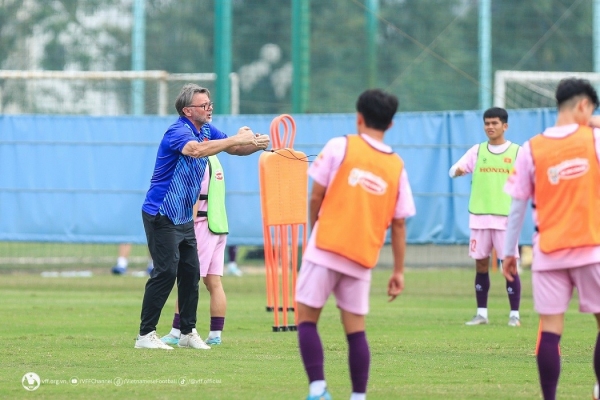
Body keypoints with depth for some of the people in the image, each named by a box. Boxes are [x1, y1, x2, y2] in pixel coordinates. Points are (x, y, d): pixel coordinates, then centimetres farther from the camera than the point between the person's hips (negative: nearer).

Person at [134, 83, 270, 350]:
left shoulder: (207, 130, 9)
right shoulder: (178, 131, -19)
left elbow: (235, 148, 13)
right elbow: (195, 149, -40)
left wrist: (256, 144, -9)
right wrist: (235, 139, -39)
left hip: (184, 216, 9)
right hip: (161, 215, -9)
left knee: (191, 273, 8)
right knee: (166, 272, -13)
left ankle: (188, 332, 17)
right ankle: (145, 335, -10)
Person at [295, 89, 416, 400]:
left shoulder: (340, 147, -3)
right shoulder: (397, 166, 7)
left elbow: (316, 196, -2)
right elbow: (398, 224, 8)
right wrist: (399, 271, 13)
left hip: (326, 248, -3)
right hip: (363, 258, 4)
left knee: (306, 318, 2)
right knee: (355, 330, 10)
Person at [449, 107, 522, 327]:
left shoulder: (516, 152, 1)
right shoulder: (477, 151, 8)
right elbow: (453, 170, 1)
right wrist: (458, 170, -23)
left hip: (505, 218, -3)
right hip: (479, 217, 3)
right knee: (481, 264, 6)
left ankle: (514, 314, 2)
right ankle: (481, 313, 13)